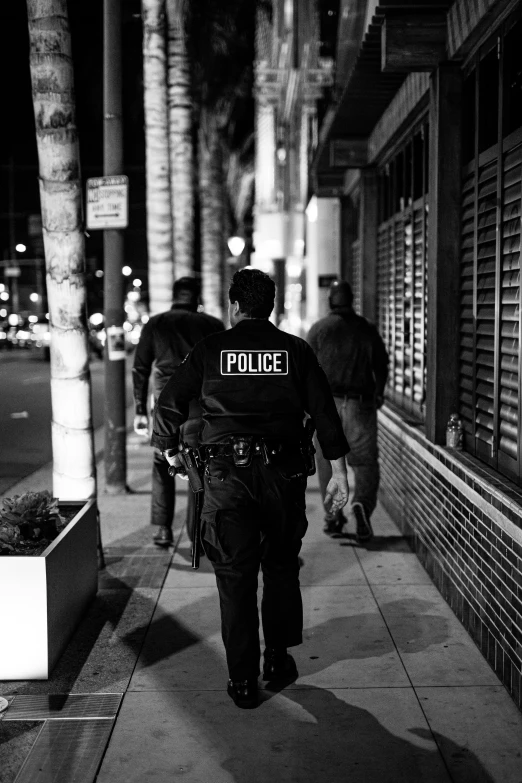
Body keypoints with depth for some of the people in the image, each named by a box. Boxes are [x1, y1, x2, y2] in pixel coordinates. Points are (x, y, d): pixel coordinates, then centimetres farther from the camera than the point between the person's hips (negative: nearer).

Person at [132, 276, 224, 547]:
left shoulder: (154, 324, 8)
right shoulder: (212, 325, 5)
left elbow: (140, 370, 5)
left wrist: (139, 411, 8)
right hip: (200, 408, -1)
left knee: (162, 467, 14)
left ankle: (161, 530, 12)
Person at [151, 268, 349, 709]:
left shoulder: (211, 349, 3)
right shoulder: (295, 350, 5)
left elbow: (169, 403, 7)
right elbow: (324, 411, 0)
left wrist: (169, 450, 24)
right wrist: (339, 471, 3)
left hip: (227, 473, -1)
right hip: (283, 470, 1)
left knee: (235, 575, 5)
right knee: (282, 567, 19)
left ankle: (243, 681, 8)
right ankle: (278, 659, 28)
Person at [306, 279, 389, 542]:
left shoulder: (319, 328, 1)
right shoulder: (368, 329, 7)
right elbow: (381, 365, 10)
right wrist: (378, 394, 26)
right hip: (360, 403, 1)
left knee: (326, 460, 12)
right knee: (366, 460, 5)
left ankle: (333, 515, 12)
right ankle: (362, 503, -21)